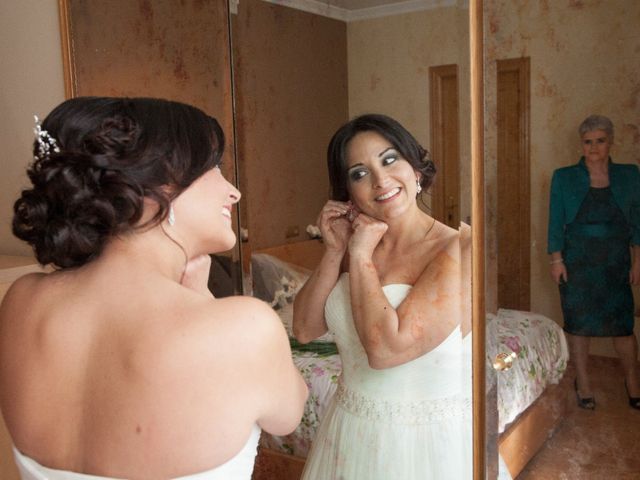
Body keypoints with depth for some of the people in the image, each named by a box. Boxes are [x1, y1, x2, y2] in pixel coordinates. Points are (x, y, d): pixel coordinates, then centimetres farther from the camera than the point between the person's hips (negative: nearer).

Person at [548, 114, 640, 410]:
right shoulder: (564, 178, -1)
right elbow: (556, 222, -1)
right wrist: (556, 259, -6)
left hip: (616, 262, 1)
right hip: (577, 261, -1)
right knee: (577, 321, 6)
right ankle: (583, 383, 22)